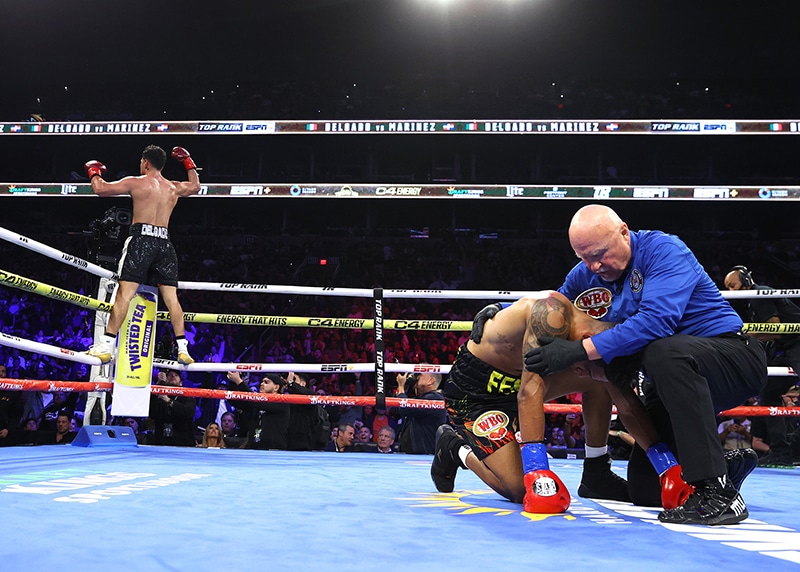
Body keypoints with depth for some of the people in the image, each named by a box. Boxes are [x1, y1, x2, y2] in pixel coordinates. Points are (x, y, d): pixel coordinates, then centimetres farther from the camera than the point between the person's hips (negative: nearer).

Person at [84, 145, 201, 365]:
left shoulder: (136, 182, 2)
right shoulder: (174, 188, 16)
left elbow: (100, 189, 4)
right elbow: (195, 186, 38)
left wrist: (94, 171, 24)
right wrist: (188, 162, 47)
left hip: (141, 239, -4)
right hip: (164, 243, 4)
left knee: (125, 293, -10)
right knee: (171, 297, 5)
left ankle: (106, 345, -16)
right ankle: (182, 348, 3)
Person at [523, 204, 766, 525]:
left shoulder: (663, 249, -19)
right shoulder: (585, 275, 1)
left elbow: (656, 320, -35)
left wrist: (581, 350, -37)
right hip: (676, 379, 7)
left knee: (664, 352, -40)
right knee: (644, 487, 7)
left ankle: (718, 493, -33)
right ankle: (727, 461, 34)